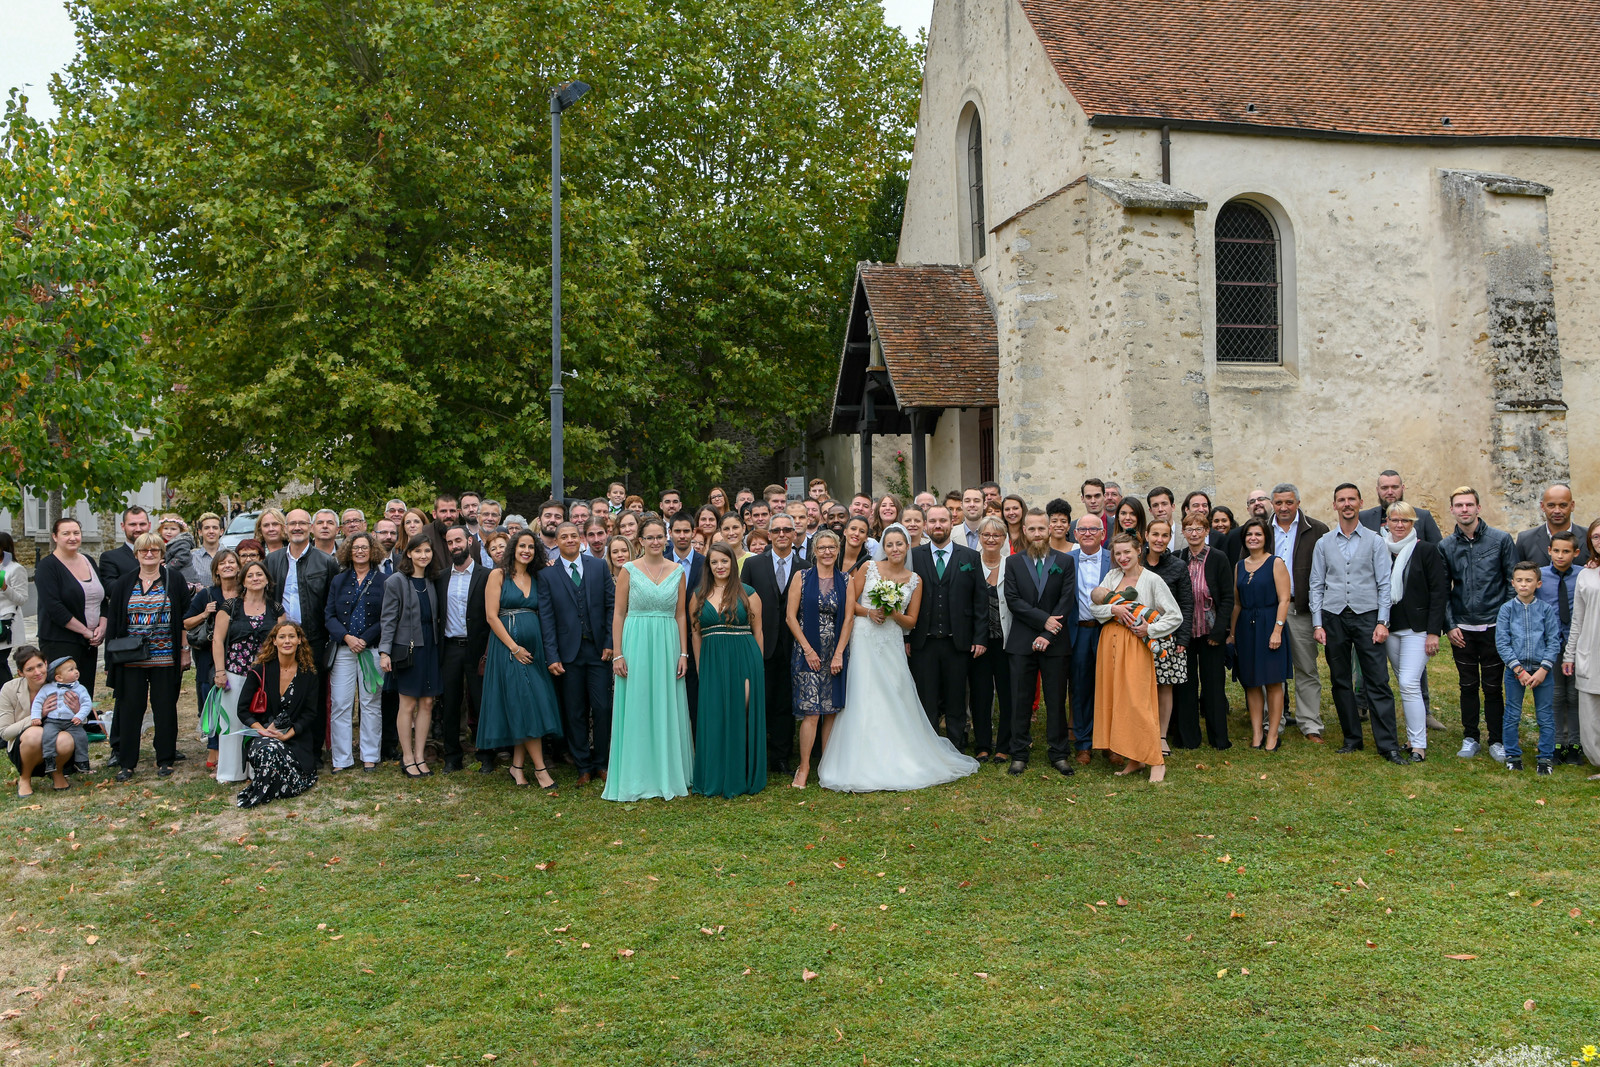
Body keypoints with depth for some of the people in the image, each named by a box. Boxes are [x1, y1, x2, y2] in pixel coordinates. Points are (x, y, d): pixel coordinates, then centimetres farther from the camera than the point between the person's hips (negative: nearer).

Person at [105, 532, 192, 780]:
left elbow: (185, 617, 4)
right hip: (130, 659, 1)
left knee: (164, 708, 5)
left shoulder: (175, 580, 3)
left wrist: (184, 651, -1)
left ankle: (165, 760, 16)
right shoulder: (123, 584, 8)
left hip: (165, 658, -1)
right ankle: (126, 763, 13)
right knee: (129, 708, 4)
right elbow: (113, 622, 8)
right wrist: (110, 661, 4)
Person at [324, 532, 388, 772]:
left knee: (371, 704, 3)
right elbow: (329, 615, 7)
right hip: (342, 650, 2)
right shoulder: (338, 581, 12)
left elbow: (386, 619, -1)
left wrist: (365, 639, -11)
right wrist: (346, 637, -9)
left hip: (372, 650, -2)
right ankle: (341, 759, 6)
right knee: (340, 705, -1)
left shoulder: (382, 581, 4)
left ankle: (370, 756, 11)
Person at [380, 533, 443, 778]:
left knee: (427, 703, 5)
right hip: (407, 647, -5)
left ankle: (420, 755, 14)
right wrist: (384, 651, -13)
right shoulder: (397, 582, -4)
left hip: (429, 647, 5)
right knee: (408, 704, 0)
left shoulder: (431, 582, 11)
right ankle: (407, 757, 10)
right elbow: (388, 619, -7)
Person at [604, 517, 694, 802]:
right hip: (636, 643, -2)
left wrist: (684, 653, 4)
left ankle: (668, 775, 17)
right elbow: (618, 614, 0)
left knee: (667, 711, 7)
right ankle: (637, 778, 10)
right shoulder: (629, 570, 0)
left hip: (668, 645, 2)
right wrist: (617, 654, -7)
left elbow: (681, 614, 9)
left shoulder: (677, 571, 7)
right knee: (636, 710, 1)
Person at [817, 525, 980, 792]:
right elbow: (850, 602, 5)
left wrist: (893, 613, -11)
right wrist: (869, 612, -12)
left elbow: (911, 622, 7)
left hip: (892, 645, 2)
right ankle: (862, 764, -3)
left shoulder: (915, 580, 6)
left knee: (894, 699, 1)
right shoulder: (868, 568, 2)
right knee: (863, 698, -7)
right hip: (864, 640, -2)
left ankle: (895, 761, 13)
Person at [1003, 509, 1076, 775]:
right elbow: (1013, 600, -3)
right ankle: (1019, 754, 12)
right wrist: (1044, 620, -14)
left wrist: (1048, 634, -12)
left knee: (1056, 700, 6)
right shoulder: (1013, 562, 6)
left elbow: (1067, 601, -3)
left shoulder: (1065, 561, 5)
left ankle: (1059, 753, 16)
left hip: (1056, 643, 0)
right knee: (1020, 700, 4)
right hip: (1021, 643, 0)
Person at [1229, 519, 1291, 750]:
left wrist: (1277, 630, -17)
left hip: (1269, 625, -5)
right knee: (1251, 683, 5)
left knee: (1273, 682, -2)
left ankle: (1273, 733, 5)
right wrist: (1232, 631, 10)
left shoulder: (1276, 563, -2)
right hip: (1246, 627, 5)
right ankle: (1257, 733, 11)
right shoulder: (1239, 566, 13)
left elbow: (1284, 599, -8)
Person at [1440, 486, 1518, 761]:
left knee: (1493, 687, 4)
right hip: (1462, 630, 2)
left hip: (1494, 627, -2)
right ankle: (1470, 738, 20)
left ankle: (1497, 740, 16)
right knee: (1468, 686, 9)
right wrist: (1449, 625, -1)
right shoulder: (1446, 546, 3)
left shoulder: (1501, 539, -2)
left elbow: (1514, 583, 1)